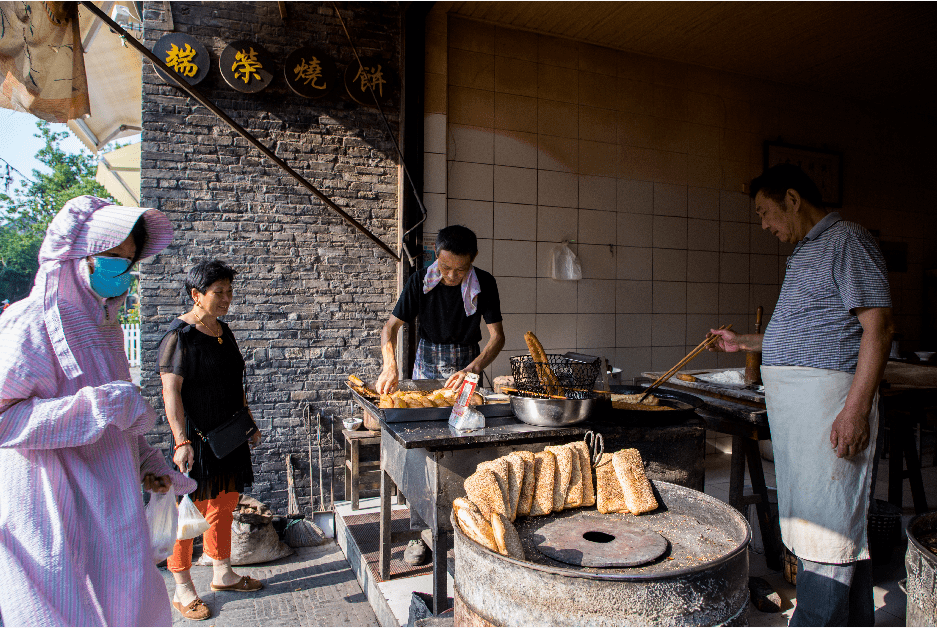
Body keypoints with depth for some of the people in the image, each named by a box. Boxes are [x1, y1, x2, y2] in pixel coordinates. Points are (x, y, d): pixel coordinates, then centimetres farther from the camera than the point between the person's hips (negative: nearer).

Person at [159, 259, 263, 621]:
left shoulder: (223, 331, 11)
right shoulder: (179, 336, -13)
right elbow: (171, 391, -19)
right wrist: (182, 440, -25)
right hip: (196, 438, -8)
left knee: (224, 505, 16)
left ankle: (222, 574, 32)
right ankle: (183, 590, 18)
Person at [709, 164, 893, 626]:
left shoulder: (847, 240, -7)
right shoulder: (804, 254, 21)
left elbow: (878, 327, -16)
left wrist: (856, 407, -23)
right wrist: (743, 342, 29)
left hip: (829, 396, -9)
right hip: (792, 399, 10)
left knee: (826, 523, -6)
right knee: (843, 520, 16)